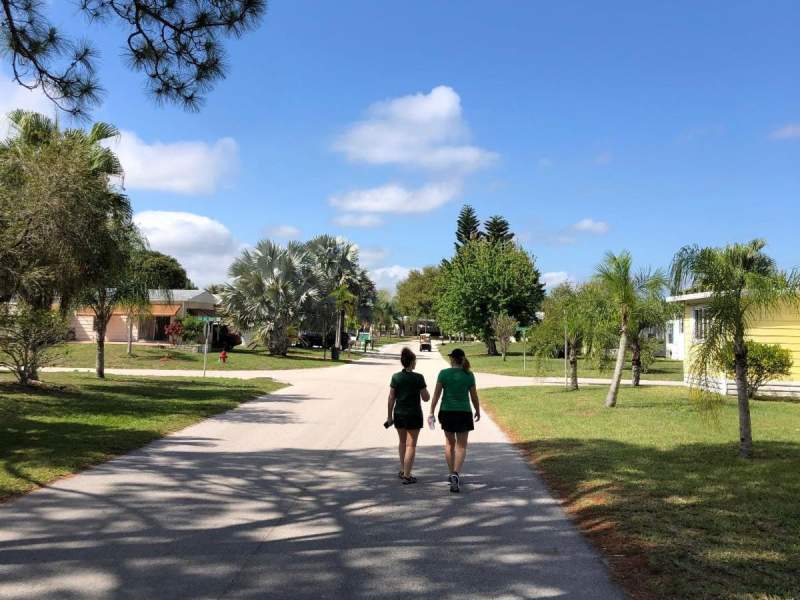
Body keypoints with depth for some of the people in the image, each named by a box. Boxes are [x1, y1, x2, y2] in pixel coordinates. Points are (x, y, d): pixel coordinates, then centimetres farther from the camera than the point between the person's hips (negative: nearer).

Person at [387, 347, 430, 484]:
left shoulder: (395, 377, -3)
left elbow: (391, 398, 0)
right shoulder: (418, 378, -12)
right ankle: (407, 476, 2)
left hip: (399, 413, 4)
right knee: (411, 445, 3)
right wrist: (425, 389, 12)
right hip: (413, 414, -4)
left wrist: (390, 416, 7)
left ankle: (402, 470, 29)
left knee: (402, 442, 22)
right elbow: (426, 398, -8)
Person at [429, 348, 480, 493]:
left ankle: (452, 474, 25)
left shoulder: (443, 373, -5)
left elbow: (436, 394, -6)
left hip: (447, 412, 1)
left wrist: (432, 412, 0)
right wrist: (478, 411, 18)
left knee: (449, 443, 20)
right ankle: (455, 474, -16)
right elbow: (474, 396, 2)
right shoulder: (469, 375, -3)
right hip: (463, 413, -1)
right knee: (461, 446, 4)